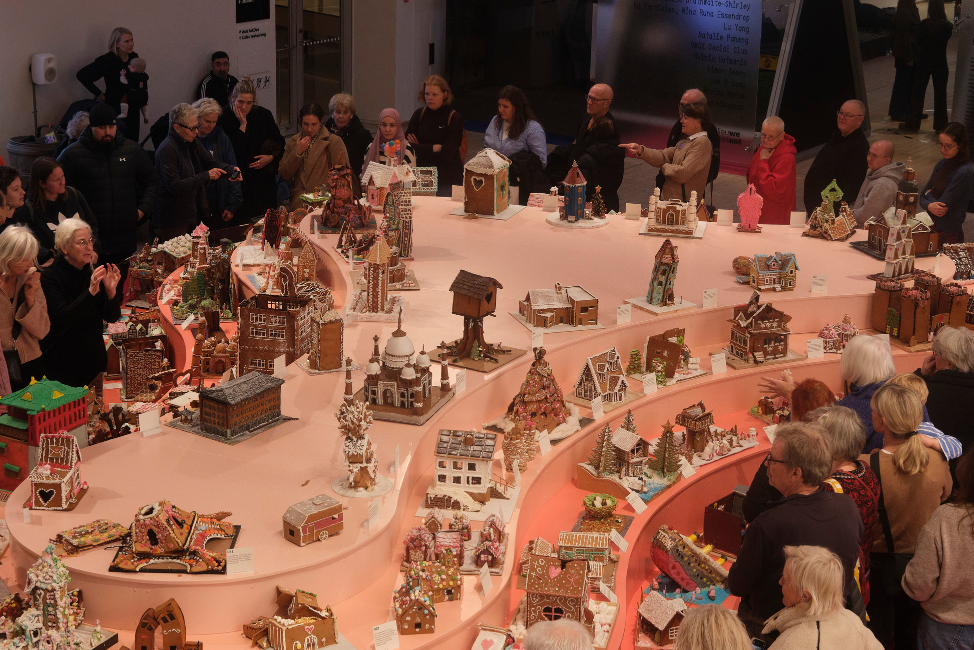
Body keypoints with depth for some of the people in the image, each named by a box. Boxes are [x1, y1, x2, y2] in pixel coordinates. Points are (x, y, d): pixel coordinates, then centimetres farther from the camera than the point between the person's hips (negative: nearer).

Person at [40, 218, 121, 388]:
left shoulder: (93, 272, -1)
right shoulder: (50, 276, -14)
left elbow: (112, 317, -3)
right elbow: (62, 319, -26)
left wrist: (110, 291, -22)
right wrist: (90, 292, -35)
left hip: (94, 358, 5)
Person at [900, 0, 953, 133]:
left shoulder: (923, 24, -11)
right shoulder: (947, 26, -10)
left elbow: (918, 42, -3)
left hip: (923, 63, 0)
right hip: (940, 64, 0)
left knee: (917, 92, 9)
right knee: (940, 94, 8)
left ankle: (912, 124, 12)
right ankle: (940, 126, 11)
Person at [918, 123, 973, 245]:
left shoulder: (964, 173, -20)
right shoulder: (942, 164, 5)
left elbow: (943, 207, -19)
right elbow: (922, 197, 6)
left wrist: (929, 194, -1)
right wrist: (929, 205, -16)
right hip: (932, 228, 8)